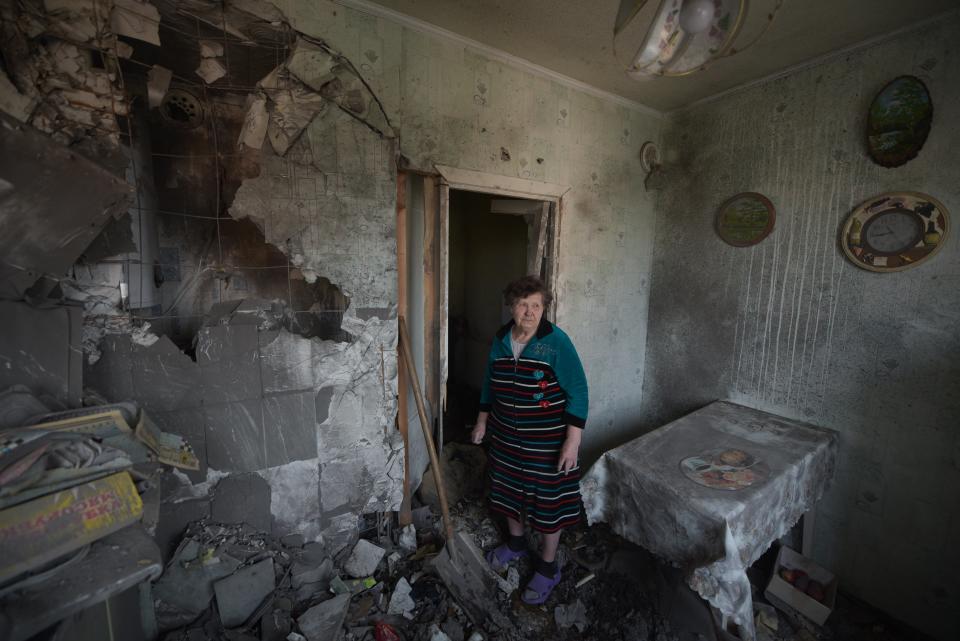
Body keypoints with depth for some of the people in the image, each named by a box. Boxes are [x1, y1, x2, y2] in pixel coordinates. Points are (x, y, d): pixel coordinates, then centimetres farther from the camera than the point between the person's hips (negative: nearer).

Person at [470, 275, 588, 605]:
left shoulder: (556, 341, -18)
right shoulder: (501, 339, -2)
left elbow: (577, 392, -17)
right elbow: (490, 383, 10)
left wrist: (573, 440, -20)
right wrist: (482, 420, 14)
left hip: (547, 441, -5)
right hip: (506, 436, 5)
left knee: (548, 499, 10)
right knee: (509, 488, 22)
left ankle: (547, 567, 34)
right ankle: (515, 543, 49)